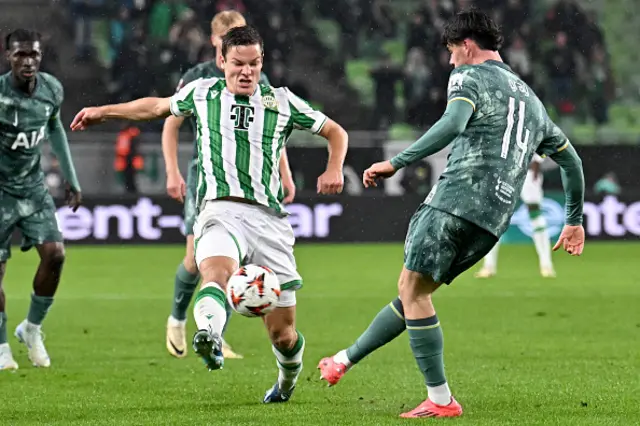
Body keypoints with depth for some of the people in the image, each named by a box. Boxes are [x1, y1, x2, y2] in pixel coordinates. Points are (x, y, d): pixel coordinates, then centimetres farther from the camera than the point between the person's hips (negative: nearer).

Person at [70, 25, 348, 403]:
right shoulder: (202, 93, 15)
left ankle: (288, 381, 37)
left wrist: (334, 168, 2)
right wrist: (104, 112, 36)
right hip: (221, 211, -1)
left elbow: (336, 132, 22)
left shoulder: (282, 101, 12)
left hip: (270, 219, 1)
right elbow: (158, 107, 34)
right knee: (216, 272, -38)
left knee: (283, 334, 4)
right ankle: (210, 338, -67)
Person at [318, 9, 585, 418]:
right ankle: (347, 360, 23)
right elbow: (571, 160, 30)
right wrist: (575, 221, 38)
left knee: (413, 289, -3)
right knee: (415, 291, 15)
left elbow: (453, 124, -19)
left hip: (457, 200, -8)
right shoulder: (530, 99, 25)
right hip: (494, 221, 8)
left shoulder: (470, 77, 2)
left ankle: (441, 399, -7)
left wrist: (396, 163, -20)